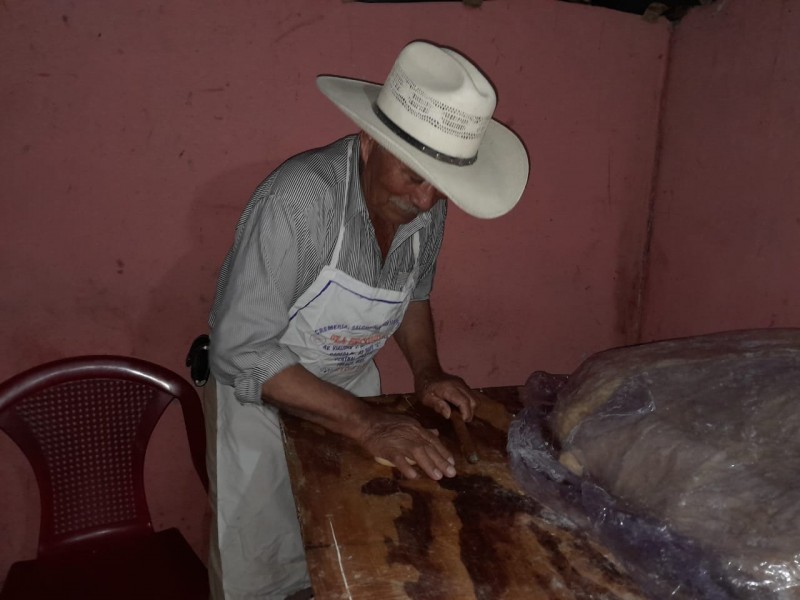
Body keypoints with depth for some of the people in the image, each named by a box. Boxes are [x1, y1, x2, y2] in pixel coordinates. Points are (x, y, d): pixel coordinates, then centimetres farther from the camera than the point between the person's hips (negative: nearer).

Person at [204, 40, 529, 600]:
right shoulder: (300, 198, -31)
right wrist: (364, 421, -31)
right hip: (263, 391, -5)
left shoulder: (427, 204, -11)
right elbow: (243, 351, -30)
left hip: (353, 387, 5)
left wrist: (428, 374, -7)